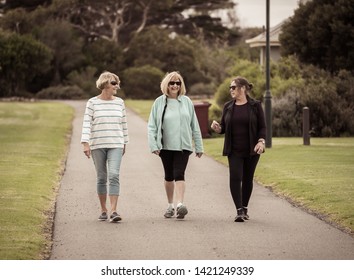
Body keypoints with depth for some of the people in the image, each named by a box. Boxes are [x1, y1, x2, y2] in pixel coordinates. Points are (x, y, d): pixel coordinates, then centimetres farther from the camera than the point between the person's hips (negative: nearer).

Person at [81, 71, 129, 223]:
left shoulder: (119, 102, 7)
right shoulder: (92, 102, -1)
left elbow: (124, 124, 14)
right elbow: (87, 123, -5)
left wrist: (124, 143, 16)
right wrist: (85, 143, -13)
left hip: (115, 145, 1)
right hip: (97, 145, -1)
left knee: (114, 176, -14)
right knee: (101, 178, 7)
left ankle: (113, 211, -18)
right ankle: (103, 210, 19)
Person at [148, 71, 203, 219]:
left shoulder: (186, 102, 3)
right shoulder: (159, 102, 1)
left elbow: (194, 125, 8)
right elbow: (152, 126, 1)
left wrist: (199, 146, 8)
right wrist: (153, 145, -10)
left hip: (183, 146, -1)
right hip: (165, 146, 1)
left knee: (179, 174, -14)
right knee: (169, 176, 11)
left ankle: (180, 204, -24)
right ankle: (170, 205, 24)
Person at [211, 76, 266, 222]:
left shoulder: (255, 106, -1)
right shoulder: (228, 107, 7)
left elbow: (262, 127, -1)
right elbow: (224, 128, 12)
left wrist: (261, 141, -16)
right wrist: (217, 128, -10)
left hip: (251, 150, -1)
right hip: (234, 150, 1)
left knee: (248, 179, 6)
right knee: (235, 177, -13)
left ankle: (245, 209, 21)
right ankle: (239, 211, -15)